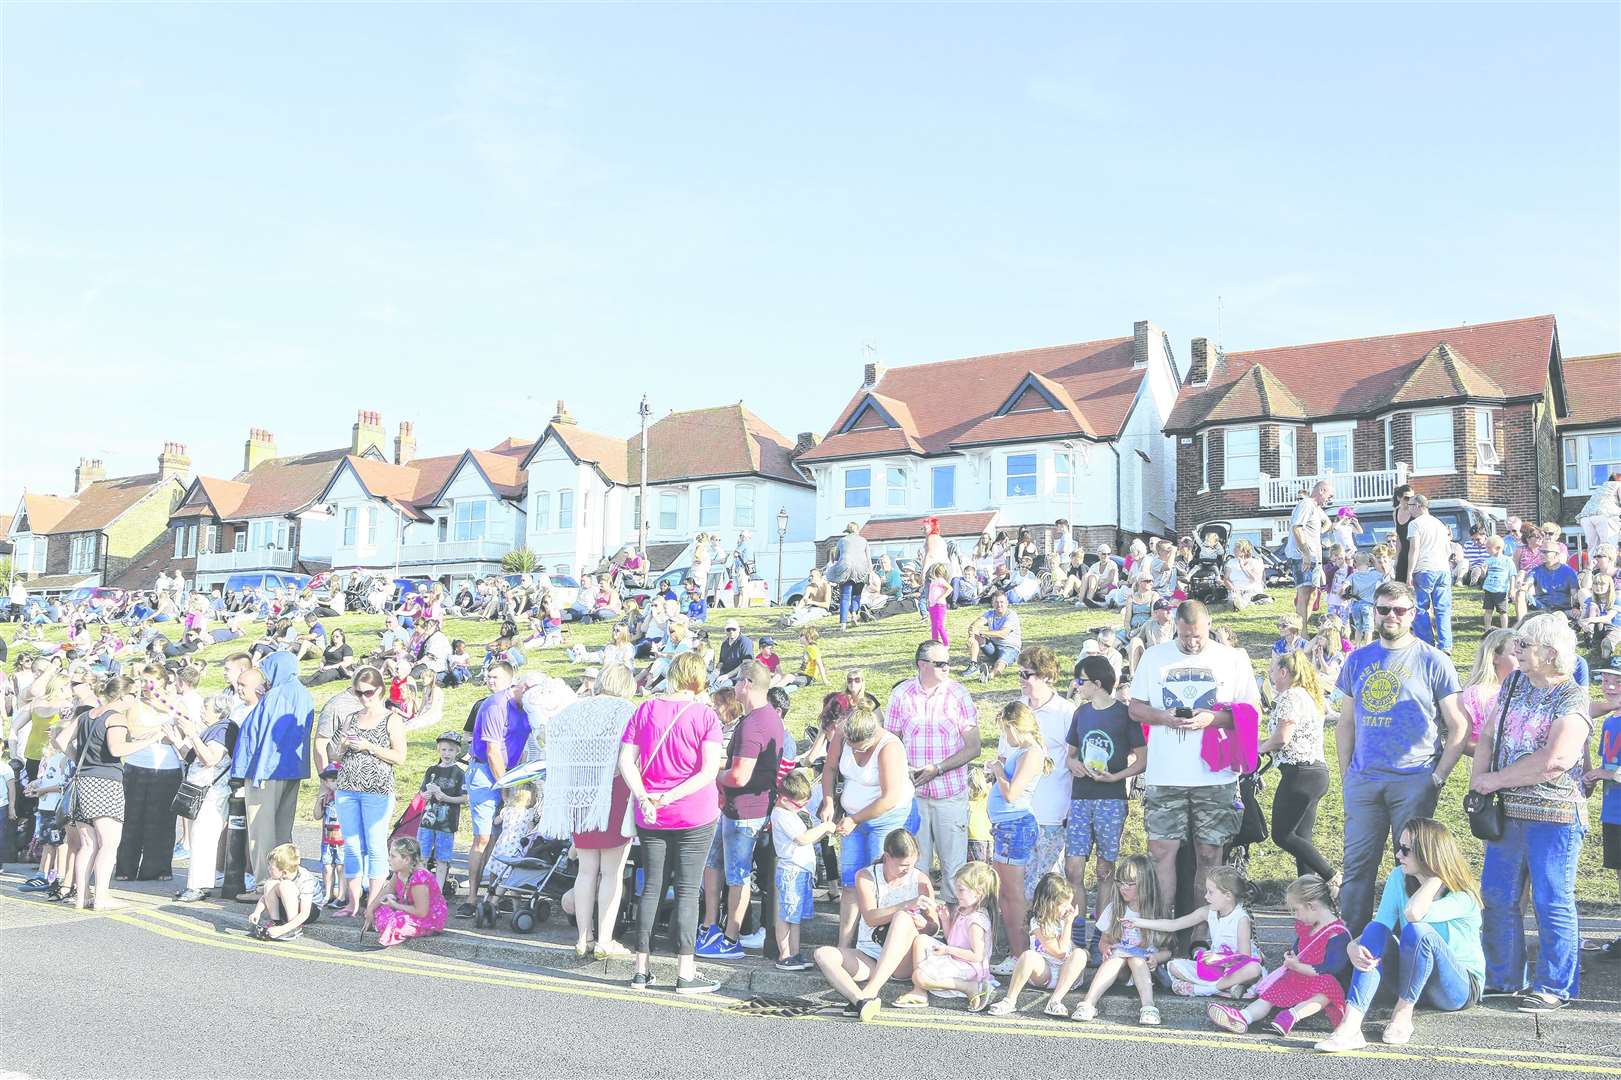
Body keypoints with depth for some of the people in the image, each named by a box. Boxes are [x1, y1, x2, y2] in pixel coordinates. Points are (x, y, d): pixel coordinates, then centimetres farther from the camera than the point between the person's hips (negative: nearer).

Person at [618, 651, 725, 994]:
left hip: (650, 818, 3)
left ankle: (641, 969, 17)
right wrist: (672, 796, -17)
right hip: (695, 817, -3)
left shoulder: (645, 710, 2)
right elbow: (709, 772, -17)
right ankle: (685, 972, 6)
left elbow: (625, 760, -4)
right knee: (687, 891, 3)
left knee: (652, 888, 12)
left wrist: (643, 797, -13)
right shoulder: (706, 715, -8)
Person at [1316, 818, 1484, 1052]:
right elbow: (1380, 926, -13)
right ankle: (1350, 1026, -41)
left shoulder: (1463, 897, -19)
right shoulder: (1399, 878, -4)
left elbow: (1414, 913, -39)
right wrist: (1353, 946, -33)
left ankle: (1403, 1015, -19)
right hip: (1413, 980, 5)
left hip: (1462, 987, -5)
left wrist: (1437, 873, -28)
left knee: (1418, 931, -34)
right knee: (1375, 929, -27)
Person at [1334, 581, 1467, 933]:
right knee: (1356, 867, 6)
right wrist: (1346, 775, 10)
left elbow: (1458, 727, -1)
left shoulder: (1433, 662, -1)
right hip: (1363, 782, 4)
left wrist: (1439, 776, -8)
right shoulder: (1357, 660, 10)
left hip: (1414, 781, -3)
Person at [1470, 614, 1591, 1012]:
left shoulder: (1572, 699, -13)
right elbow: (1488, 736, 12)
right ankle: (1503, 977, 26)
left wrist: (1496, 779, -15)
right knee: (1496, 898, 12)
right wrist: (1478, 781, -3)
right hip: (1507, 813, 7)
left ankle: (1555, 987, 16)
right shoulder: (1514, 684, 9)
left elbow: (1555, 761, -24)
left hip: (1554, 816, -7)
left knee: (1552, 903, 3)